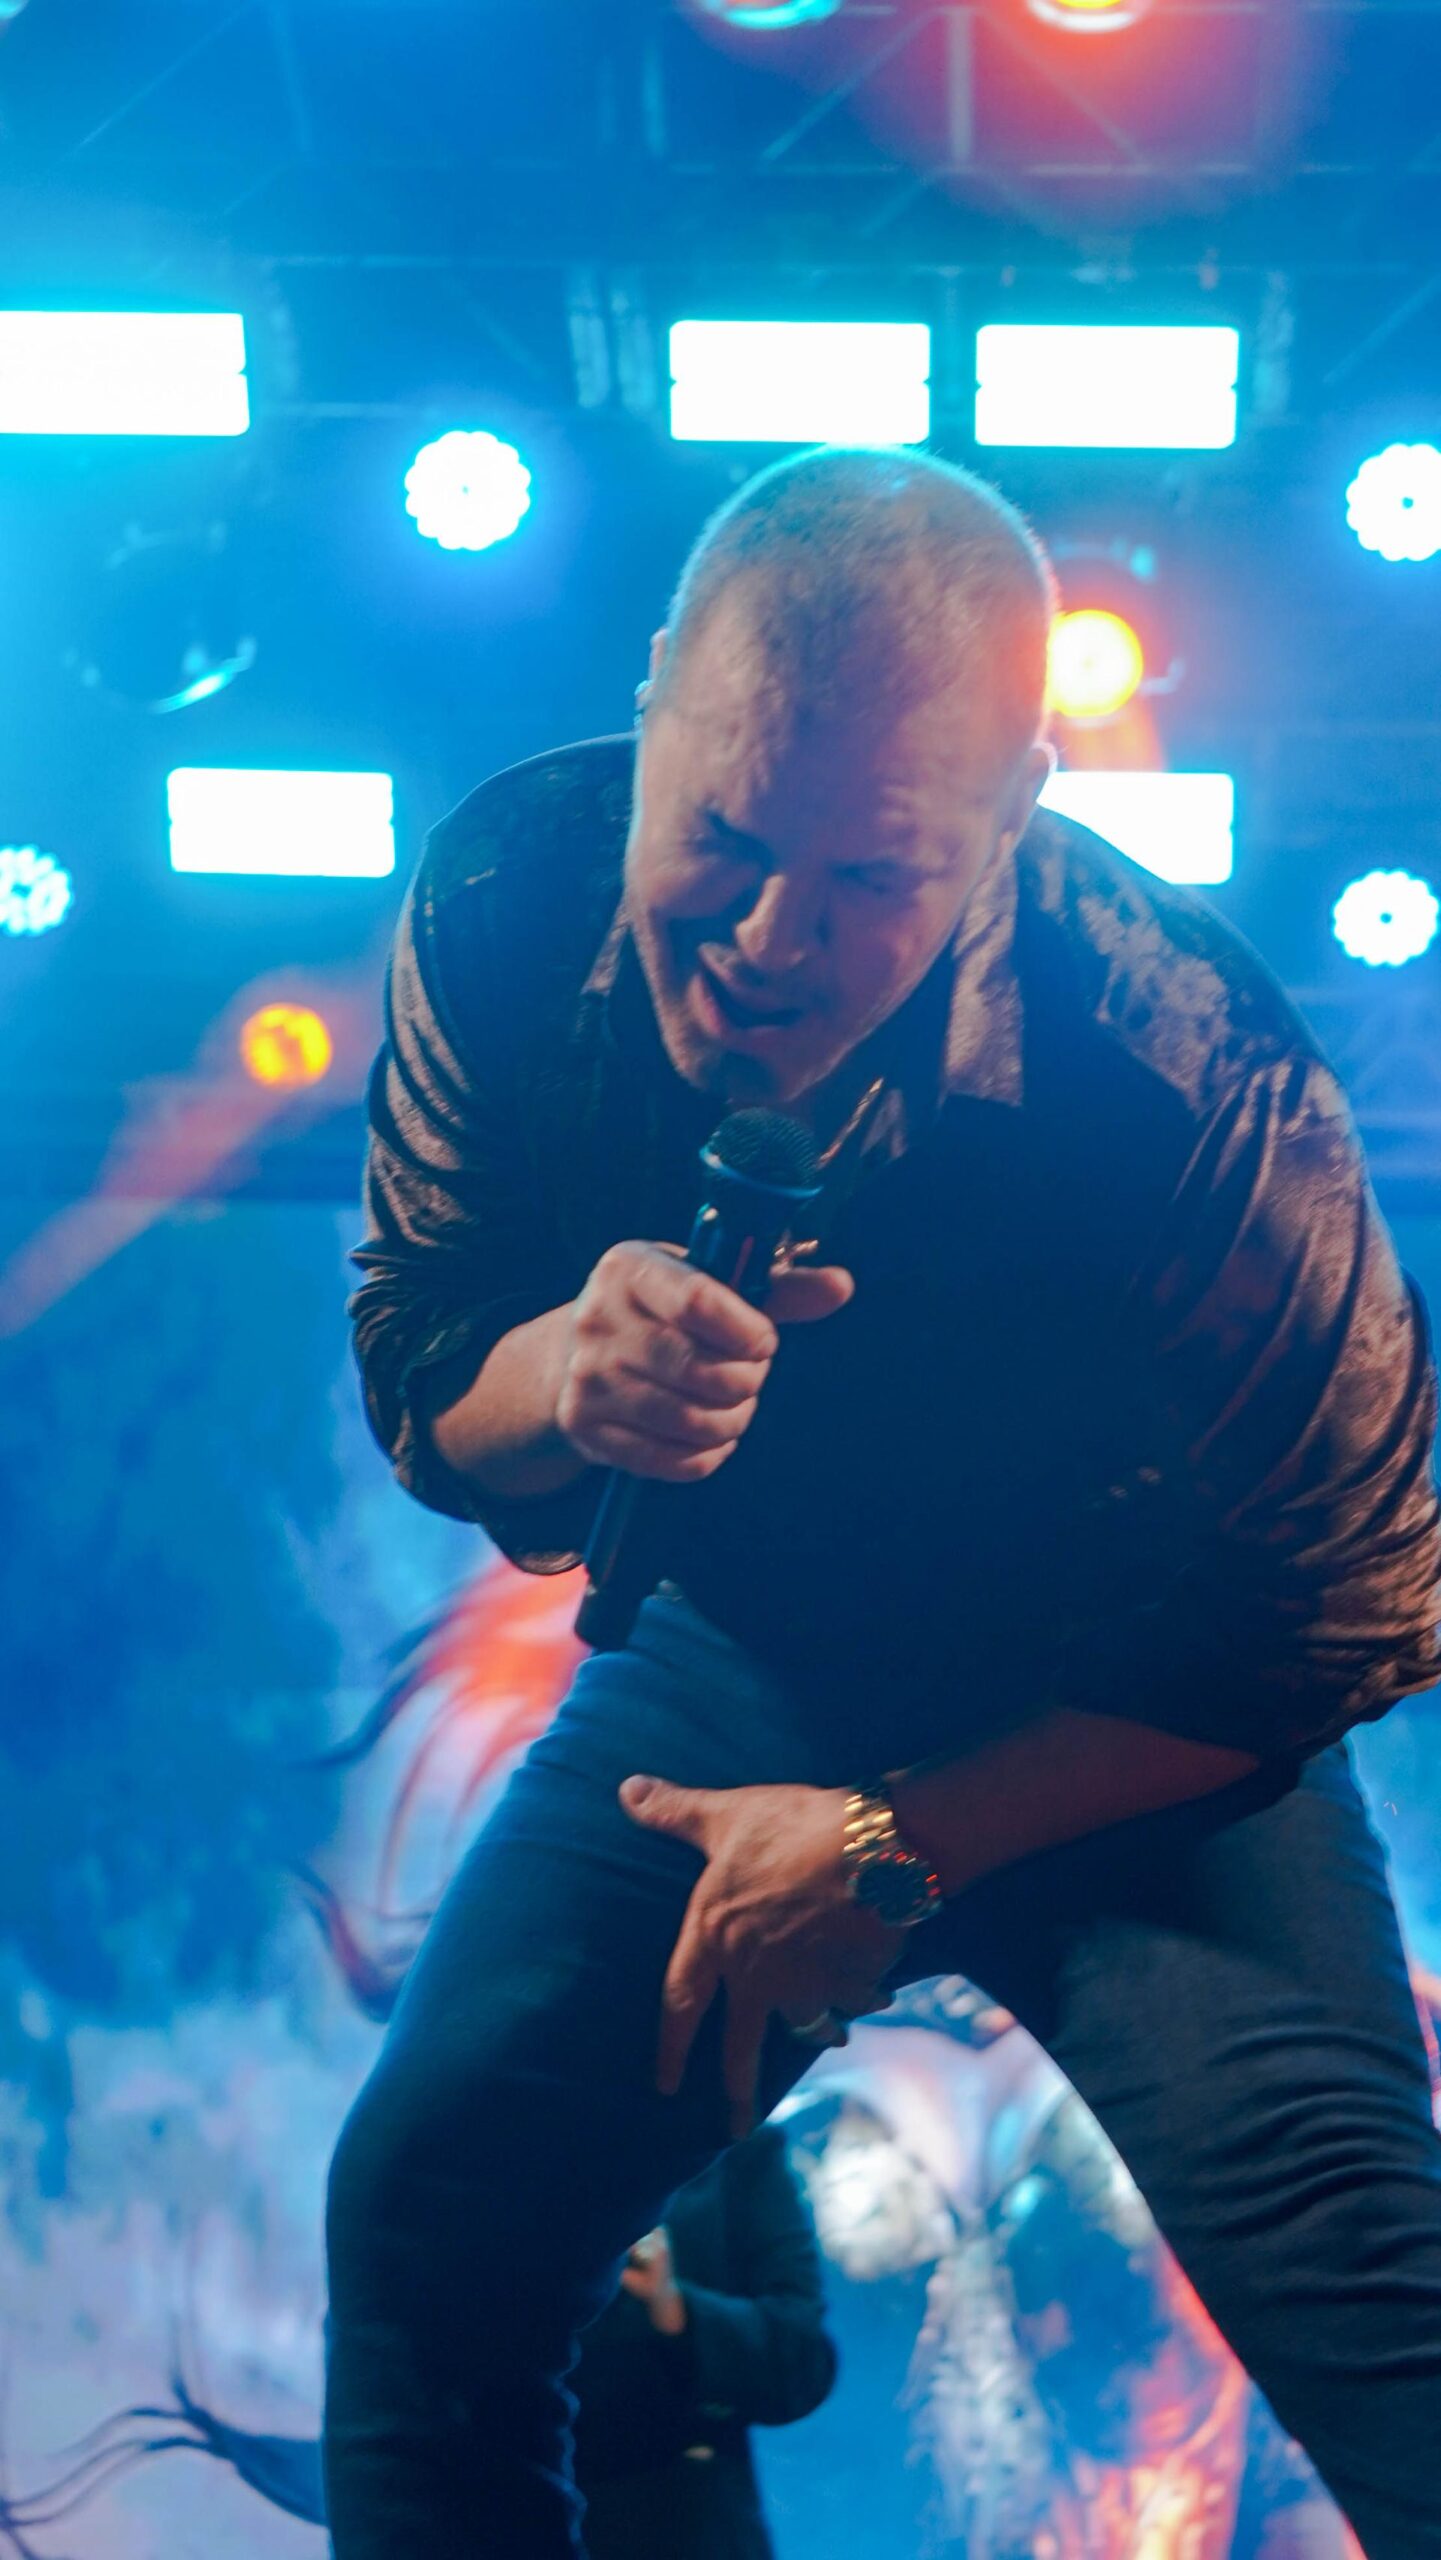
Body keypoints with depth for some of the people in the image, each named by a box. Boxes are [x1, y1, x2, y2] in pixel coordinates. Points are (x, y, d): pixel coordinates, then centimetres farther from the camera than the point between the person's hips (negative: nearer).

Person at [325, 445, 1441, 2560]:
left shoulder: (1187, 1092, -32)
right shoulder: (509, 899, -19)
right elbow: (414, 1383, -8)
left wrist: (896, 1846, -14)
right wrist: (565, 1376, -34)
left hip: (1132, 1728, -3)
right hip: (734, 1660, 4)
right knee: (424, 2223, -3)